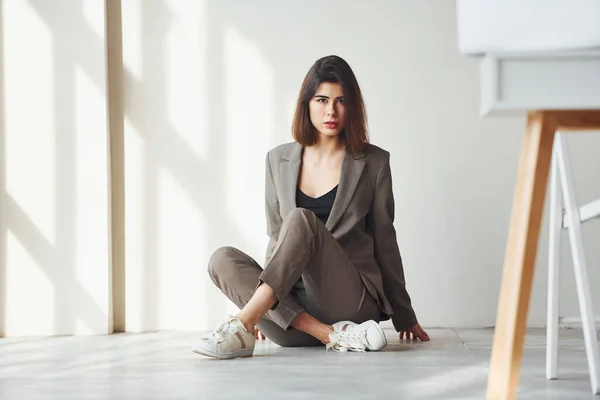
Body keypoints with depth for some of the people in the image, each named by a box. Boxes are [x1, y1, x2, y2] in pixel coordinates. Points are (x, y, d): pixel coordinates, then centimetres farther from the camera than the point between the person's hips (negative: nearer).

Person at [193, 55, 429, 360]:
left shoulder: (373, 162, 6)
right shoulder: (279, 160, 13)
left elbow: (384, 241, 11)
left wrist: (404, 316, 15)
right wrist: (265, 305, 16)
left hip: (351, 298, -3)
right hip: (290, 305, 3)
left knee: (301, 220, -28)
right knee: (223, 260, -25)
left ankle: (242, 328, -40)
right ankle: (334, 335, -32)